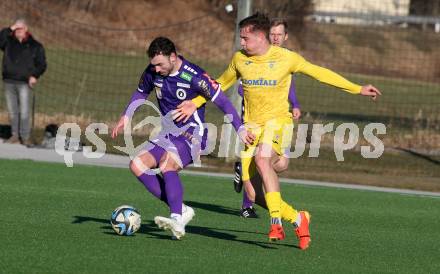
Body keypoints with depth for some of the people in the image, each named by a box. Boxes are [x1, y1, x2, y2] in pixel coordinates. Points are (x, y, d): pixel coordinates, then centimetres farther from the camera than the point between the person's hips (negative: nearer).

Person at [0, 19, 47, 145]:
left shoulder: (35, 46, 6)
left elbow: (42, 64, 5)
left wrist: (35, 75, -10)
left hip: (25, 83, -3)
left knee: (24, 112, -8)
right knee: (12, 111, 5)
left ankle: (25, 137, -5)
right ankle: (15, 135, 11)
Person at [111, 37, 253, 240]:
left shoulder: (194, 76, -17)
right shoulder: (152, 72, 1)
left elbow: (222, 101, -12)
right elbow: (140, 93, 22)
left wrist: (240, 129, -17)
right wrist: (126, 117, 10)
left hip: (191, 136, -7)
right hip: (166, 135, 7)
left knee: (166, 165, -33)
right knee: (137, 165, -12)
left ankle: (177, 219, -44)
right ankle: (181, 210, -14)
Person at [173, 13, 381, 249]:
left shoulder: (286, 58, -6)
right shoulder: (240, 59, 4)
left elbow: (320, 73, 3)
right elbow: (222, 84, 22)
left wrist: (358, 89, 3)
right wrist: (195, 102, 14)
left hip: (277, 121, -4)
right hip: (251, 124, 4)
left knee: (262, 160, -33)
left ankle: (276, 221, -31)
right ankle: (296, 218, 7)